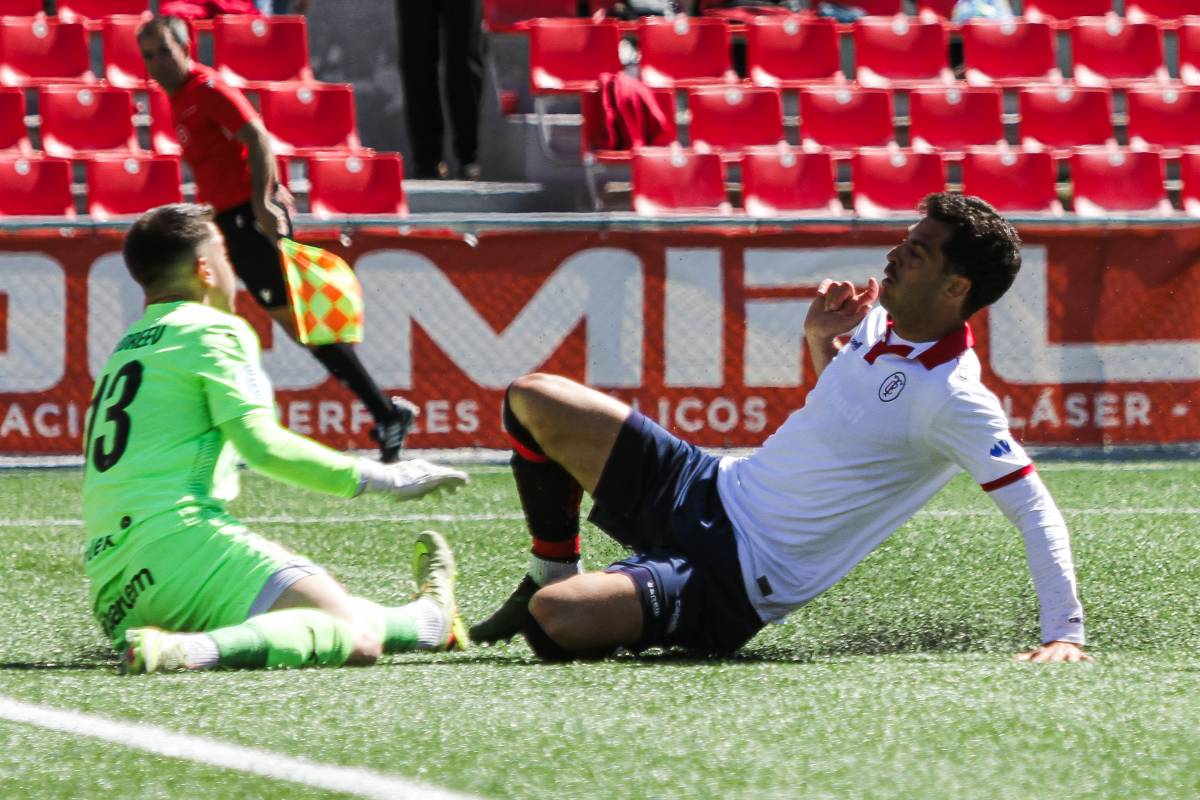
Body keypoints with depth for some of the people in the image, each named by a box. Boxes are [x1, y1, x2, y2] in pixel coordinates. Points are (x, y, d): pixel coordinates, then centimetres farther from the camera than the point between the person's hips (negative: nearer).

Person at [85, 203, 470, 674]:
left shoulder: (126, 349, 26)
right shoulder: (214, 330, 1)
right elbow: (262, 446, -11)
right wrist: (378, 479, -4)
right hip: (179, 539, -9)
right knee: (356, 639, -19)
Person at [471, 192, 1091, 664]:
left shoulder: (953, 400, -23)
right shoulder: (879, 323, 3)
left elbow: (1034, 508, -23)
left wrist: (1064, 634, -32)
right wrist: (820, 339, 3)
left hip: (737, 582, -8)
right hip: (708, 491, 8)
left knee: (553, 622, -29)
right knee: (532, 400, 8)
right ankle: (554, 574, 25)